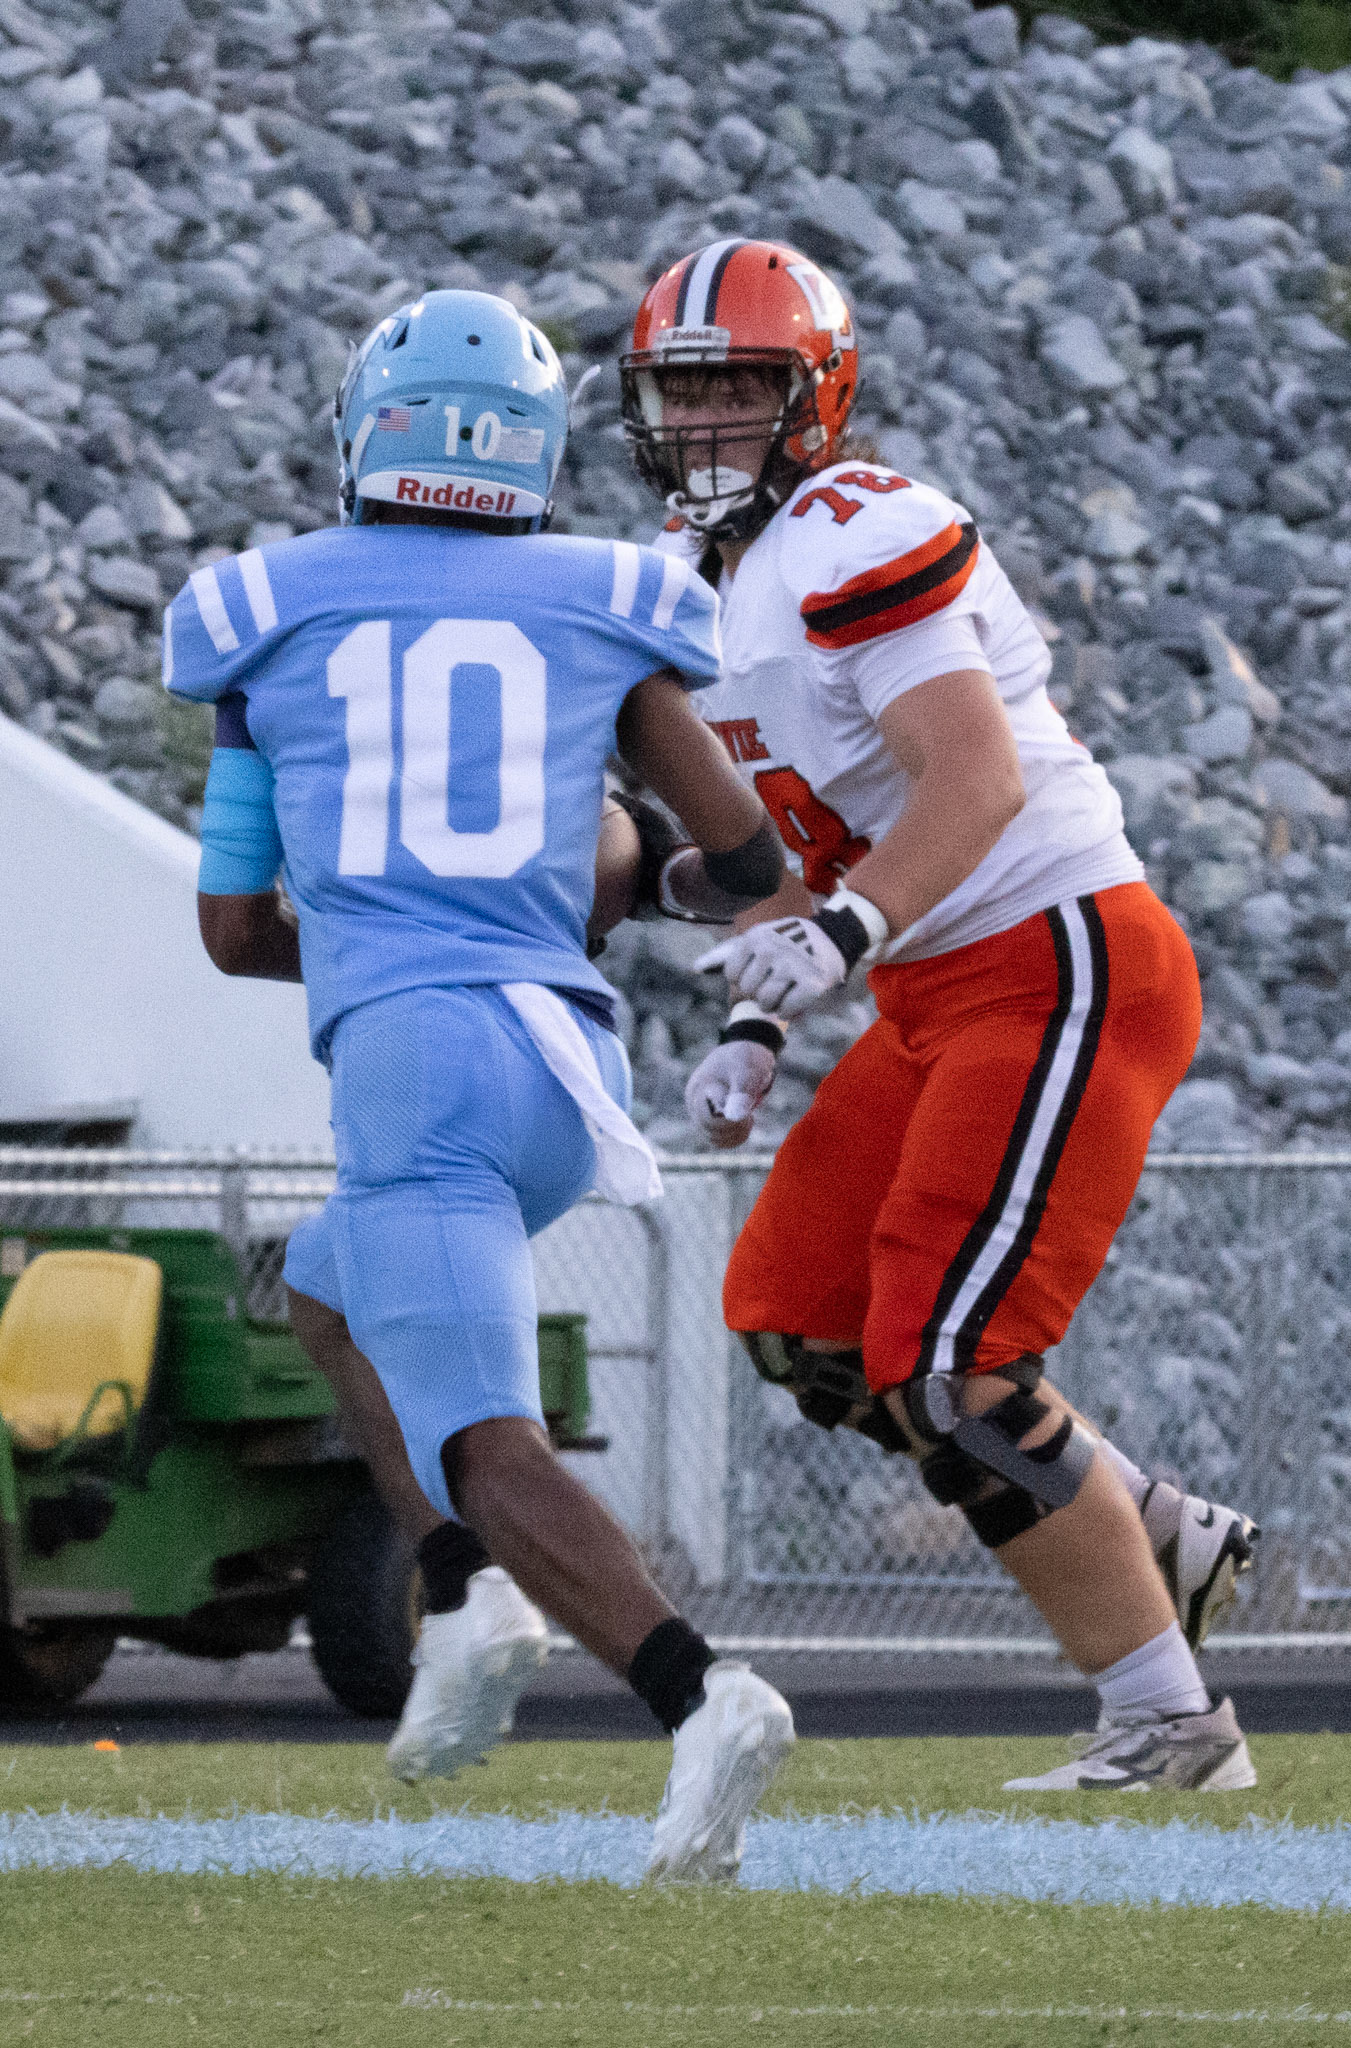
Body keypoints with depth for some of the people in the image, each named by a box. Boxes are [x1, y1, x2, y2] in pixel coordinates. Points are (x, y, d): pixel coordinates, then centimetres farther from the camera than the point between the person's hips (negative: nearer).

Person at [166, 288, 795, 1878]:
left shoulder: (268, 617, 12)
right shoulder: (596, 610, 14)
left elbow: (233, 929, 18)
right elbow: (746, 858, 10)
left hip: (407, 1054, -4)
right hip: (563, 1050, 4)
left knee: (490, 1452, -15)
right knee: (331, 1286, 31)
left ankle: (696, 1697, -40)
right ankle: (466, 1599, 10)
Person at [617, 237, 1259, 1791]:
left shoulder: (859, 540, -16)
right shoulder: (707, 578, 15)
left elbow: (977, 779, -26)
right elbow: (785, 836, 21)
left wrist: (840, 935, -37)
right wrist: (754, 1027, 8)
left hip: (1060, 972, -10)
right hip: (946, 997, 10)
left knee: (945, 1365, -15)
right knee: (796, 1319, 11)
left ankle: (1169, 1723, -6)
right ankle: (1164, 1540, 20)